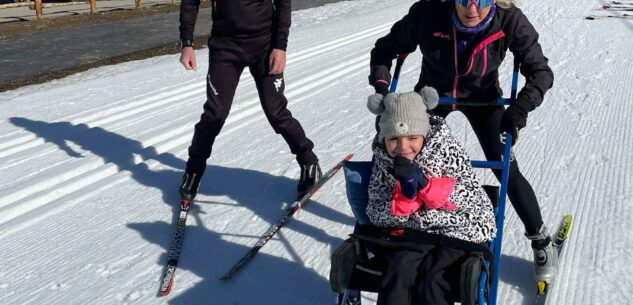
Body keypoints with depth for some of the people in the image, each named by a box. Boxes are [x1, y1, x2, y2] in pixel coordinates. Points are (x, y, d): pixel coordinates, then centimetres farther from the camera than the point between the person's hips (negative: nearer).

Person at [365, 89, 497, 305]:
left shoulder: (446, 148, -9)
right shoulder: (383, 160, -1)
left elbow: (472, 196, -15)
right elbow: (376, 215, -4)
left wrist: (424, 183, -27)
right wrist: (405, 193, -25)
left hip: (456, 232, -2)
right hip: (411, 233, 3)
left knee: (431, 284, -23)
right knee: (399, 275, -24)